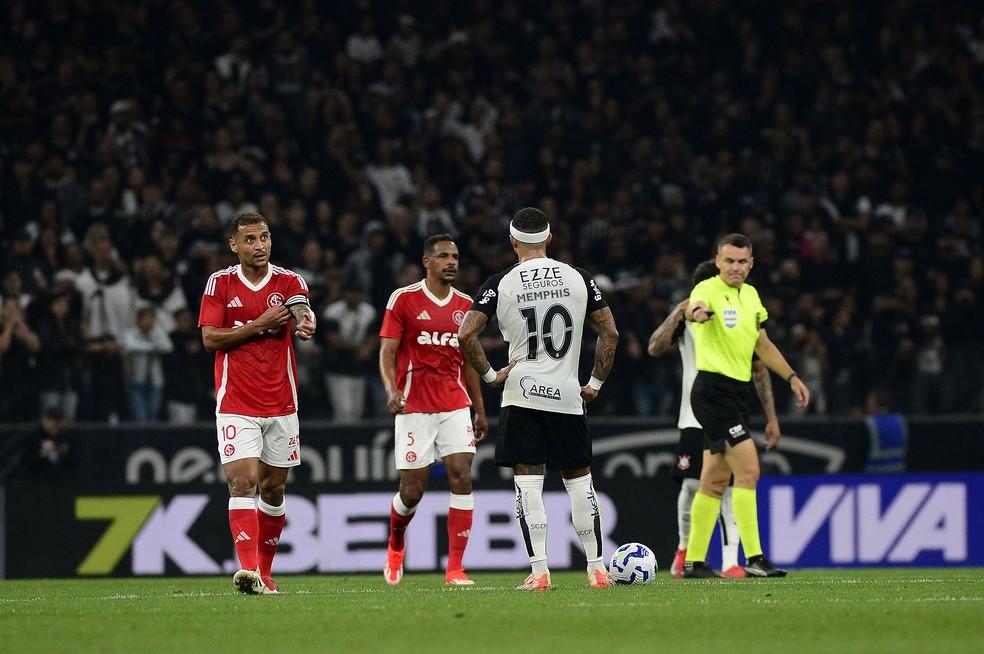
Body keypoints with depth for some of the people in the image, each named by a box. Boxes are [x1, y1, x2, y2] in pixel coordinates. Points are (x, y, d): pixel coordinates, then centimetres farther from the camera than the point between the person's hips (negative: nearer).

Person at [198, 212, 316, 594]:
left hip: (281, 403, 2)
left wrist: (305, 324, -43)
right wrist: (259, 325, -15)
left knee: (273, 488, 10)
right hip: (236, 403, -2)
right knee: (243, 481, -16)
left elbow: (303, 314, -19)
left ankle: (264, 570, 24)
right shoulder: (220, 283, 1)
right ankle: (248, 569, -24)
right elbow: (210, 338, -6)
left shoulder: (289, 282, 2)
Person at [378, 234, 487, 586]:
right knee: (412, 490, -1)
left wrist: (480, 409, 18)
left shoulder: (465, 305, 11)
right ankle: (395, 544, 32)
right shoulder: (404, 299, -3)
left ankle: (455, 568, -9)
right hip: (414, 408, -3)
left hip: (455, 405, 3)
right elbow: (387, 352, -5)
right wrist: (392, 391, -23)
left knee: (462, 477, -12)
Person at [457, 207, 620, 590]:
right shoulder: (578, 278, 3)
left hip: (521, 393, -2)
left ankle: (539, 572, -7)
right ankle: (597, 569, 12)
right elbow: (610, 333, 4)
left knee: (528, 482, 0)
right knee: (579, 481, 11)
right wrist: (596, 383, 12)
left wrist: (490, 375, 0)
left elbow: (465, 335, -11)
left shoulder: (502, 283, -4)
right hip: (567, 395, 2)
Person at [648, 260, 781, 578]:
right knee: (691, 486, -6)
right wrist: (676, 316, -21)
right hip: (695, 418, 0)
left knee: (729, 489, -7)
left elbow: (760, 372, 9)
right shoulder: (687, 317, 3)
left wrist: (771, 418, 5)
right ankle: (685, 546, 19)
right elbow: (655, 349, -9)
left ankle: (730, 561, -8)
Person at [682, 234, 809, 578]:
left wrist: (791, 377, 24)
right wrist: (697, 312, -61)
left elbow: (763, 345, 26)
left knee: (715, 480, 11)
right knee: (748, 468, -15)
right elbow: (695, 305, -38)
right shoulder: (709, 290, -13)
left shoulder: (750, 295, 13)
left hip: (736, 392, 9)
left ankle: (693, 561, 17)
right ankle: (753, 559, -16)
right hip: (713, 390, -9)